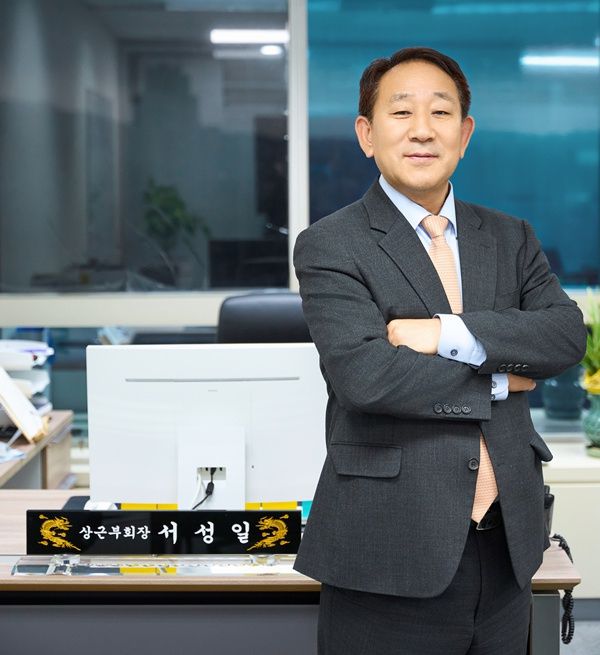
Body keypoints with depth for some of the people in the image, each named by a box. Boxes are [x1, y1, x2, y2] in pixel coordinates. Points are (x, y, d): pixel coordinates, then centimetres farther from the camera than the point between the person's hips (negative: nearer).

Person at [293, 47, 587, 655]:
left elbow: (568, 332, -4)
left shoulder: (509, 238, 12)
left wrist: (448, 333, -17)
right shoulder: (329, 245, -4)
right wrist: (499, 380, -7)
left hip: (506, 548, 5)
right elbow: (365, 376, -18)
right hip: (392, 553, -4)